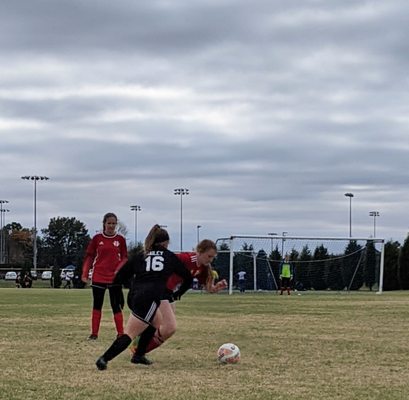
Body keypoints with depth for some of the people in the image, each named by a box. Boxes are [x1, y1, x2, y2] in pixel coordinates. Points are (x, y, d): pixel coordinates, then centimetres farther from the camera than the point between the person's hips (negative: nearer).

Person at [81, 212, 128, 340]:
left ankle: (120, 333, 3)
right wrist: (85, 273, -3)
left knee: (116, 306, -1)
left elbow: (124, 258, 4)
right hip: (98, 277, 1)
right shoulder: (97, 238, 2)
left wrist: (119, 269, -14)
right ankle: (94, 333, 12)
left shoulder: (120, 239, 2)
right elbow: (89, 256, 5)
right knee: (97, 305, 6)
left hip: (114, 277, -1)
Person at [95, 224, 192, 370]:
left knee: (153, 323, 28)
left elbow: (118, 279, 15)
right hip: (150, 299, -5)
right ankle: (104, 359, -21)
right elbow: (188, 279, 22)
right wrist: (177, 294, 36)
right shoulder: (170, 257, 17)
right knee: (130, 333, -8)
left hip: (134, 297, 5)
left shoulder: (139, 256, 21)